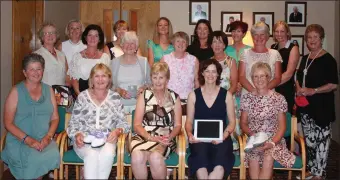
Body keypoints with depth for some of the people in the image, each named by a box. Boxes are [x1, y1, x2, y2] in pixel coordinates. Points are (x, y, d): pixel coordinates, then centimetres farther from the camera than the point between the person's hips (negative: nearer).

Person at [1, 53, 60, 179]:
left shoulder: (48, 90, 12)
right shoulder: (16, 92, 0)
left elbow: (55, 118, 12)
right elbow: (8, 123, -3)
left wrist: (48, 136, -6)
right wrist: (28, 139, -14)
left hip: (44, 141, 3)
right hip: (19, 141, -3)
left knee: (53, 155, -29)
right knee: (33, 160, -32)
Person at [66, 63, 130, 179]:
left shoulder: (115, 97, 9)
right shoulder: (82, 97, 7)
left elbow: (123, 123, 9)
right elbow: (73, 123, 9)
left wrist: (117, 131, -13)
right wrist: (77, 135, -10)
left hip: (107, 139, 1)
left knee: (107, 154, -33)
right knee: (92, 155, -34)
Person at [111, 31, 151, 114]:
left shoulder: (143, 61, 8)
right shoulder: (115, 62, 7)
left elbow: (149, 82, 12)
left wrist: (144, 88, -8)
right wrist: (119, 91, -10)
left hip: (139, 103, 0)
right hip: (120, 104, 0)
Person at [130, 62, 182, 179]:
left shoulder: (174, 97, 12)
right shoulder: (144, 96, 9)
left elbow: (178, 125, 10)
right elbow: (137, 125, 3)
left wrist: (169, 137, -11)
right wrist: (151, 138, -13)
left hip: (165, 140, 0)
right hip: (143, 137, 0)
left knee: (155, 156, -36)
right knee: (137, 157, -35)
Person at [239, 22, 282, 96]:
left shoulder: (275, 54, 9)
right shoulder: (245, 53, 8)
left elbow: (278, 78, 4)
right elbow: (241, 77, 2)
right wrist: (253, 90, -12)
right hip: (248, 94, 0)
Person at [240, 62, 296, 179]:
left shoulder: (279, 98, 1)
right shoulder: (246, 98, 5)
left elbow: (282, 126, 0)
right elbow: (243, 123, 8)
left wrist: (272, 143, -15)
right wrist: (251, 134, -12)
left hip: (274, 140, -1)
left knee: (268, 158, -30)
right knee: (254, 159, -28)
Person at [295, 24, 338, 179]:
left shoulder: (328, 59, -8)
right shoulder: (305, 58, 12)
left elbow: (334, 84, -13)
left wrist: (313, 91, -20)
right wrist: (299, 89, 5)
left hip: (321, 107, -7)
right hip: (305, 105, 7)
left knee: (321, 140, -3)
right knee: (308, 139, 13)